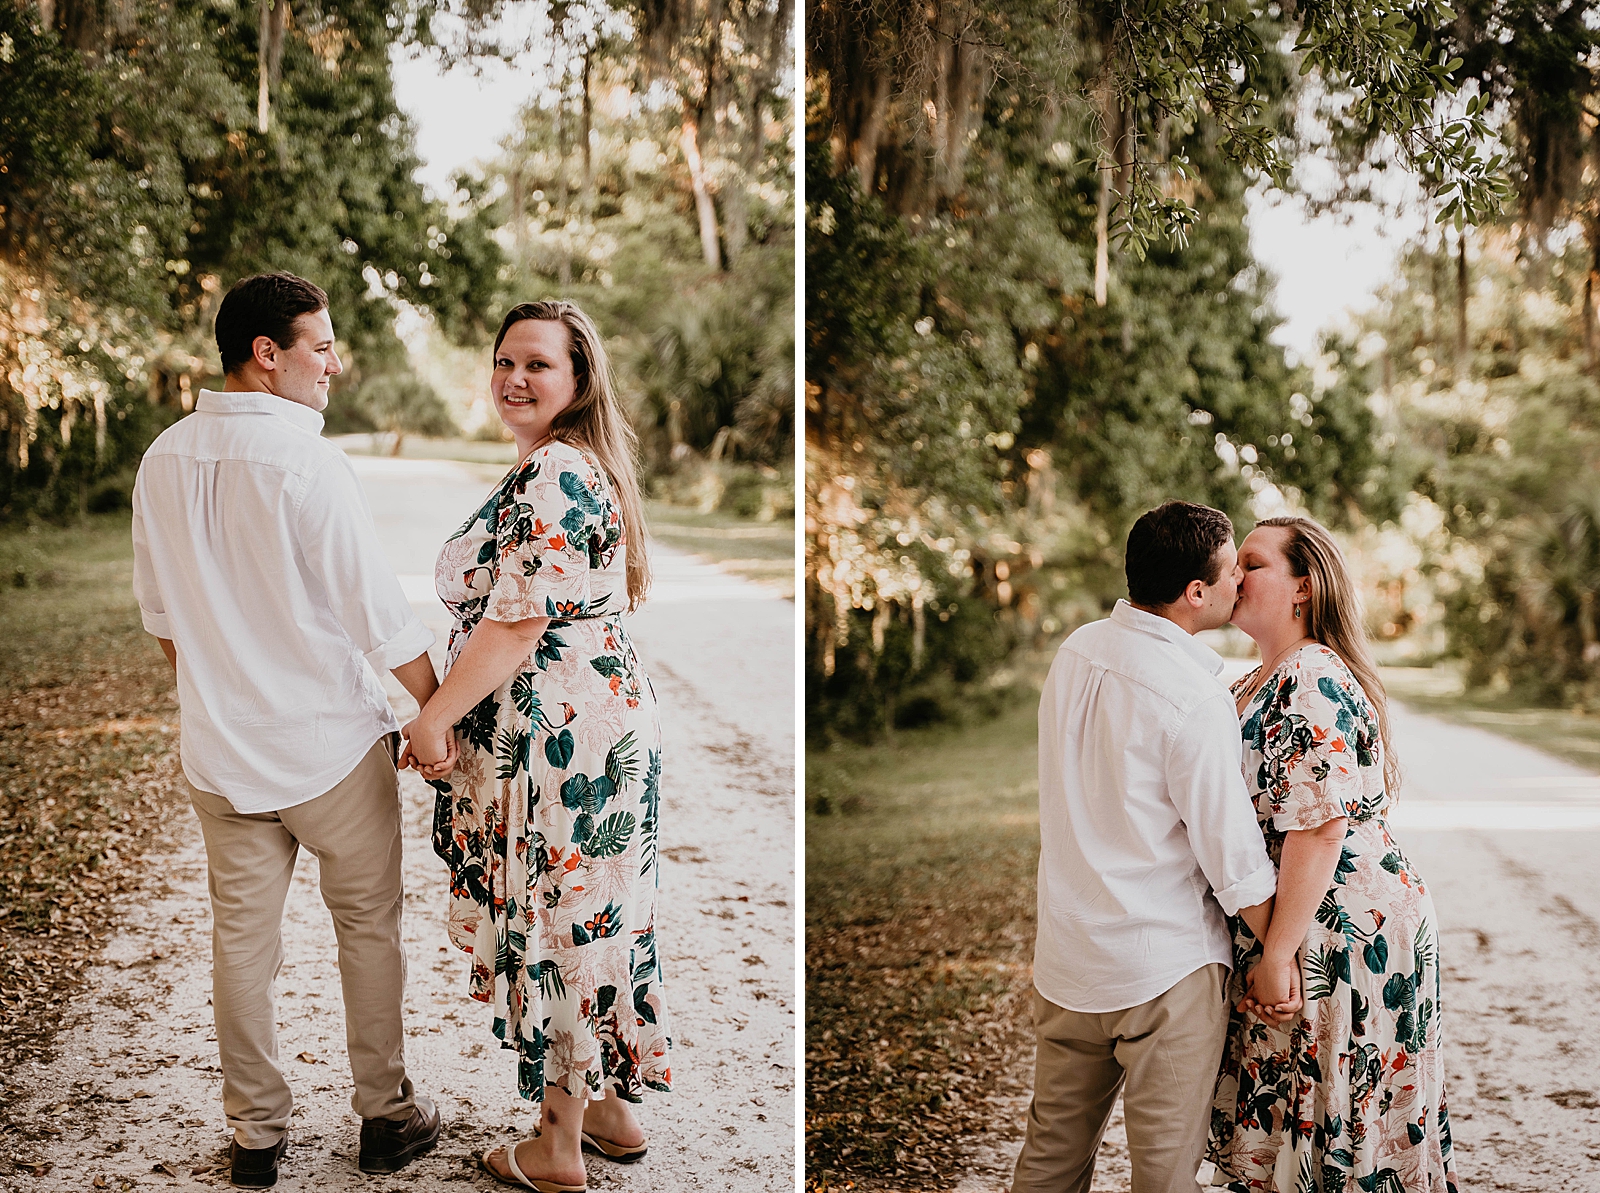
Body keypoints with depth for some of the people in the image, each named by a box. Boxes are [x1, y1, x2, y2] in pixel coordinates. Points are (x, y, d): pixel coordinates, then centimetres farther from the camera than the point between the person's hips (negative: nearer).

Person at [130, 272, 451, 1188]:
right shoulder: (304, 461, -19)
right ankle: (386, 1116, 23)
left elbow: (161, 613, 12)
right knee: (370, 929, 11)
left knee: (242, 937, 13)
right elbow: (381, 614, -17)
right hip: (332, 744, -5)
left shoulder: (163, 461, 1)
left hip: (219, 751, 5)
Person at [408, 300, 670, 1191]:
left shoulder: (550, 479, -19)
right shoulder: (589, 467, 14)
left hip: (557, 740, -10)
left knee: (553, 927, 2)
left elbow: (515, 624, -23)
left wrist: (434, 719, -14)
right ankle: (611, 1106, 32)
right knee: (592, 918, 18)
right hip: (614, 711, 10)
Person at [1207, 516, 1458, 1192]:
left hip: (1344, 935, -10)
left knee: (1331, 1135, 3)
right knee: (1278, 1129, 17)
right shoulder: (1257, 684, 13)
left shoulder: (1313, 682, -19)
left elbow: (1319, 828, -25)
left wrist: (1278, 952, -22)